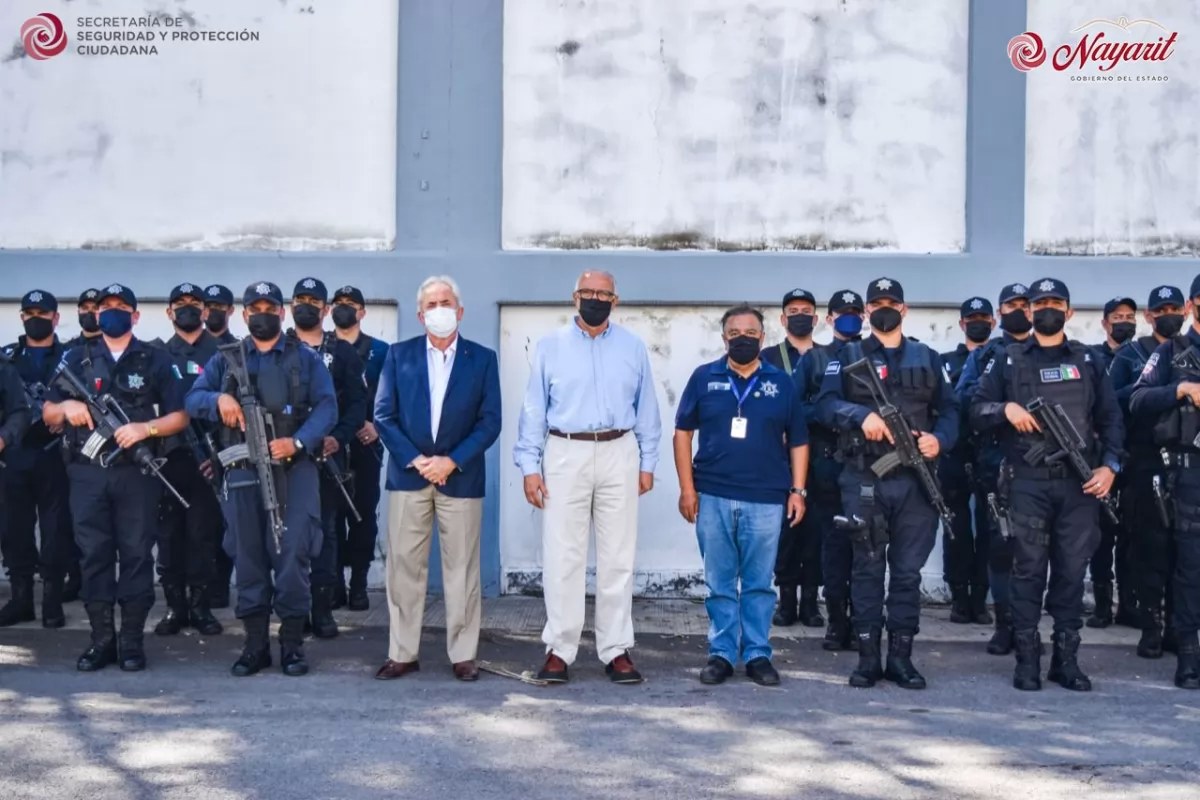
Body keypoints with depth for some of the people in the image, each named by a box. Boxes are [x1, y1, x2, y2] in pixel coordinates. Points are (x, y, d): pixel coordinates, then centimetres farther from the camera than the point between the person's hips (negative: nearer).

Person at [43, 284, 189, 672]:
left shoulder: (155, 360, 6)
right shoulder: (77, 359, 12)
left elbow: (179, 417, 2)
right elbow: (48, 414, 14)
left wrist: (145, 428, -15)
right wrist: (66, 406, -9)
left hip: (138, 472, -2)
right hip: (87, 471, 2)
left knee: (136, 553, 0)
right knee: (94, 554, 2)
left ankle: (132, 639, 6)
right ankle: (101, 639, 9)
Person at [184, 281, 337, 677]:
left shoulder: (306, 359, 9)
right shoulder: (225, 359, 15)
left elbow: (326, 406, -2)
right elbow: (193, 398, 6)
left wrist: (298, 441, -18)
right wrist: (218, 399, -16)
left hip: (293, 468, -2)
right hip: (243, 470, 2)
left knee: (292, 554, -6)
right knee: (248, 556, 5)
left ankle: (292, 643, 4)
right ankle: (255, 644, 13)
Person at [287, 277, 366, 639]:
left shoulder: (343, 352, 8)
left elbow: (358, 402, 2)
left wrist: (338, 437, -13)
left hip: (328, 455, 0)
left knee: (325, 530, 2)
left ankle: (322, 607, 7)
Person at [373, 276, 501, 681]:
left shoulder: (483, 358, 4)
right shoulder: (399, 355, 6)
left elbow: (489, 421, -1)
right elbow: (384, 415, 1)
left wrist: (452, 461, -12)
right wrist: (415, 460, -10)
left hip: (460, 477, -1)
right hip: (408, 475, 1)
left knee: (461, 569, 3)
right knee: (404, 567, 3)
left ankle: (463, 655, 11)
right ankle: (402, 653, 11)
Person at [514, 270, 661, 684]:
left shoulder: (633, 347, 9)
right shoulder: (551, 346, 5)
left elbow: (646, 408, 10)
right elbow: (534, 409, 4)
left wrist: (647, 463, 6)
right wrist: (530, 467, -1)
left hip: (619, 454, 1)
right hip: (565, 454, -1)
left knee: (618, 557, 5)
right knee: (562, 556, 0)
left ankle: (616, 650, 13)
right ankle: (559, 650, 8)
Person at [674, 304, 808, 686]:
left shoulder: (782, 383, 7)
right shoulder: (704, 378, 5)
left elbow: (798, 441, 10)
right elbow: (683, 432, 5)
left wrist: (797, 490, 2)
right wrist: (687, 487, -2)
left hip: (765, 500, 0)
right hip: (712, 497, 0)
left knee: (758, 583, 6)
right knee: (719, 583, 7)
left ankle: (758, 655, 15)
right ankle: (721, 654, 15)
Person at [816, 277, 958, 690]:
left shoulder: (928, 358, 15)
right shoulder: (848, 357, 9)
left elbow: (949, 410, 10)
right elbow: (826, 404, -4)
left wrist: (939, 439, -11)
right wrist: (862, 415, -22)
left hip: (915, 480, 2)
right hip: (863, 479, -2)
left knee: (908, 570, 4)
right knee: (867, 568, 2)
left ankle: (901, 655, 12)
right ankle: (868, 656, 8)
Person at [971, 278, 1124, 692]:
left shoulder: (1088, 360, 14)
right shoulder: (1009, 361, 9)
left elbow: (1111, 418, 10)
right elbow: (977, 410, 7)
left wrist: (1110, 465, -3)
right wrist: (1006, 408, -14)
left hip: (1080, 482, 2)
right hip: (1029, 482, -1)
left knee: (1072, 571, 3)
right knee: (1029, 570, -1)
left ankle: (1067, 659, 11)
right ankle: (1027, 659, 5)